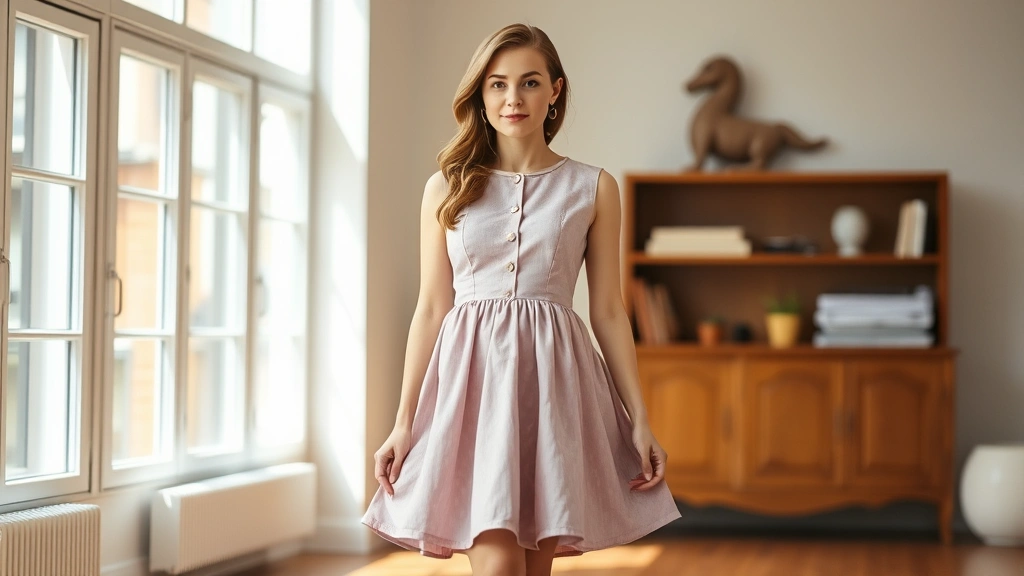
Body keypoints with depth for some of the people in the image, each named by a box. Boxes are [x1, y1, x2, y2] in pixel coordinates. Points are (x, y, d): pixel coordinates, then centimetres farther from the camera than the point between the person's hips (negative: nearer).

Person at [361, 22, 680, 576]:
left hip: (552, 376, 1)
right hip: (471, 375, 0)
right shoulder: (446, 188, 8)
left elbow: (608, 311, 8)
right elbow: (431, 308, 8)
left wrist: (640, 421, 3)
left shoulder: (592, 188, 7)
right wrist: (404, 422, 4)